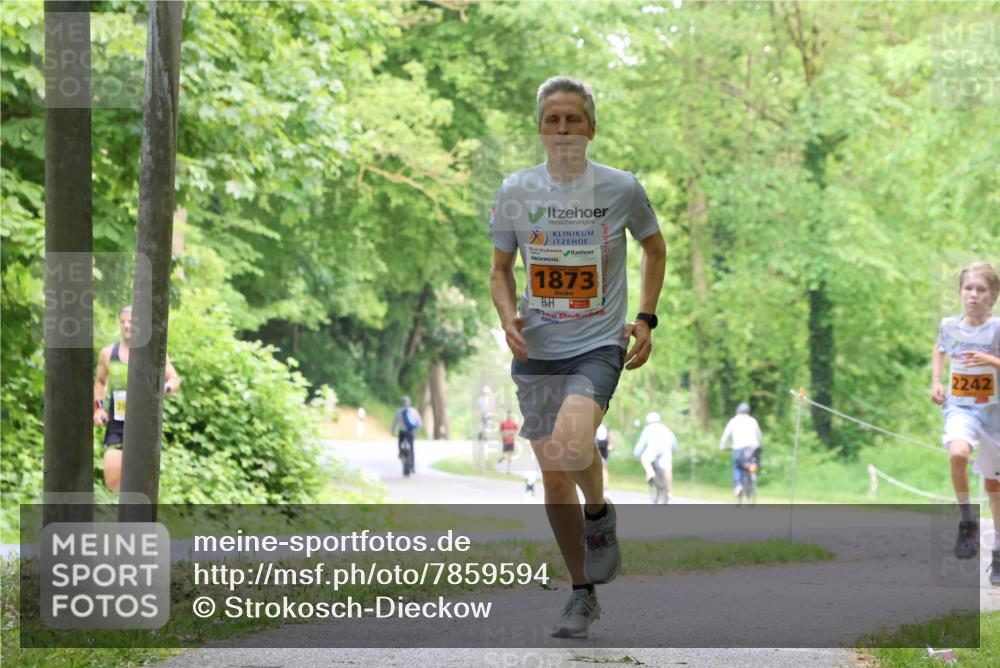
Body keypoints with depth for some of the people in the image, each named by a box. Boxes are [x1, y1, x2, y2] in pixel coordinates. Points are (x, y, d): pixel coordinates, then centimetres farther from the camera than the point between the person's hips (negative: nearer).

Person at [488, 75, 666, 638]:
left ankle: (600, 513, 5)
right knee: (554, 476, 5)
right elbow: (501, 268, 13)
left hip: (600, 345, -3)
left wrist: (646, 319, 3)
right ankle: (583, 595, 20)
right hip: (537, 350, 3)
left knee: (571, 444, -29)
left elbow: (655, 249, 14)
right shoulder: (516, 192, 1)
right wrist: (509, 317, -7)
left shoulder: (621, 189, -3)